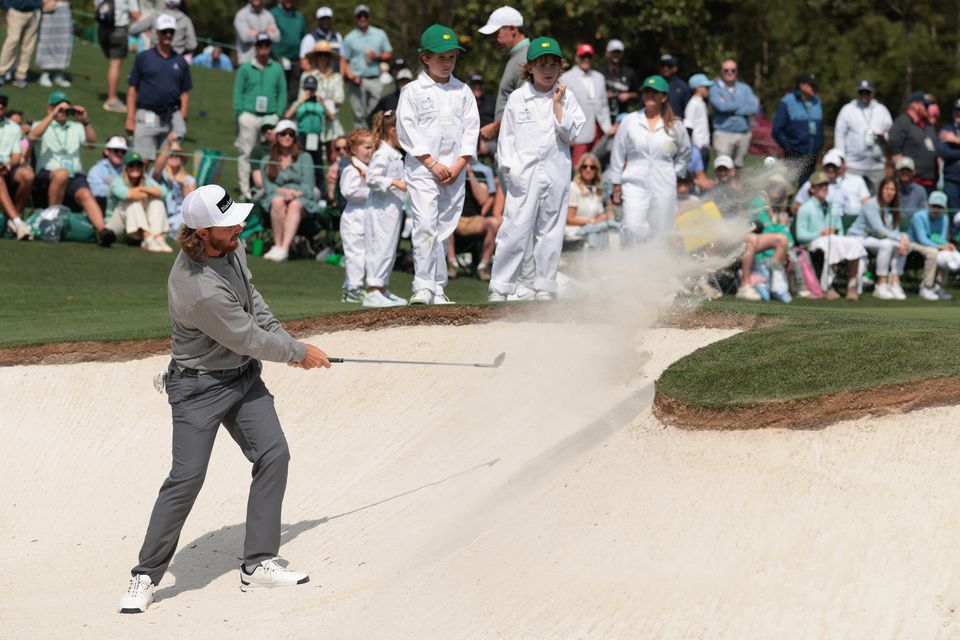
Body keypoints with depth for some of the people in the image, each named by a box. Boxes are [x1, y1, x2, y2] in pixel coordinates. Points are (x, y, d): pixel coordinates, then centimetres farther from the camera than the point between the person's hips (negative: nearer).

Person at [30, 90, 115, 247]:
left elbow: (92, 141, 9)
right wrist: (53, 115, -11)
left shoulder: (76, 128, 27)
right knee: (61, 174, -38)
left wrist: (86, 121, -7)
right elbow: (33, 135, -5)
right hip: (47, 174, -2)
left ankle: (101, 230, -50)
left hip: (75, 176, 2)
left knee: (86, 194, -29)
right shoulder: (42, 126, 19)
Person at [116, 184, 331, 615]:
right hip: (200, 388, -8)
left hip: (244, 376, 8)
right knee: (187, 477, -12)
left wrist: (283, 338, 4)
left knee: (273, 454, 0)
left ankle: (258, 563, 7)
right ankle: (146, 576, 0)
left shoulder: (231, 247, -6)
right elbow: (249, 340, -22)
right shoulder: (199, 289, -33)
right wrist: (299, 352, -7)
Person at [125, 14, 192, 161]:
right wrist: (130, 118, -3)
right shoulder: (143, 58, 6)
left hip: (172, 118, 2)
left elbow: (184, 94, 12)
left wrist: (182, 121, 3)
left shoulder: (180, 62, 12)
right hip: (147, 117, -2)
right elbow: (132, 89, 5)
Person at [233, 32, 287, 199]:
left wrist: (278, 113, 2)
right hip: (249, 115, -1)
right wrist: (240, 113, -4)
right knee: (246, 153, -3)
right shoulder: (245, 68, 6)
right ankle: (245, 190, 1)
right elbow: (238, 92, 6)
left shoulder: (277, 69, 11)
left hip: (270, 116, 1)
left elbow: (282, 92, 12)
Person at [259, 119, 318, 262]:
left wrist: (295, 194, -16)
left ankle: (284, 248, -50)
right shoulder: (267, 161, 19)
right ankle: (277, 245, -38)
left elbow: (308, 185, 4)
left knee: (295, 204, -37)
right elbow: (267, 186, 6)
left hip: (302, 198, -1)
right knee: (277, 201, -36)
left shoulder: (304, 158, 16)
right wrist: (284, 191, -15)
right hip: (277, 193, 1)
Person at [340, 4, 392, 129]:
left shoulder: (380, 34, 13)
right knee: (359, 115, -4)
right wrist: (349, 75, -13)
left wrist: (377, 57, -6)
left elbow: (389, 54, 15)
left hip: (375, 80, 1)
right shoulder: (349, 38, 7)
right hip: (357, 80, -1)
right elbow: (343, 60, 4)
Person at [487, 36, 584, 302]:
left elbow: (570, 133, -2)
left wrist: (557, 104, -6)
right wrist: (509, 164, -3)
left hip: (556, 173, 2)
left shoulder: (566, 97, 7)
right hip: (524, 174, -1)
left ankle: (545, 286, 14)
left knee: (550, 230, 6)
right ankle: (500, 287, -2)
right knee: (515, 229, -7)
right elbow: (507, 135, 7)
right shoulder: (518, 98, 5)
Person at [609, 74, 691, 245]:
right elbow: (617, 155, 8)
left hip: (664, 188, 1)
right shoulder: (630, 121, 3)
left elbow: (684, 153, 21)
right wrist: (616, 187, 7)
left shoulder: (674, 125, 5)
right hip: (635, 185, -1)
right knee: (633, 228, -19)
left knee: (660, 232, 3)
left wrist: (674, 173, 10)